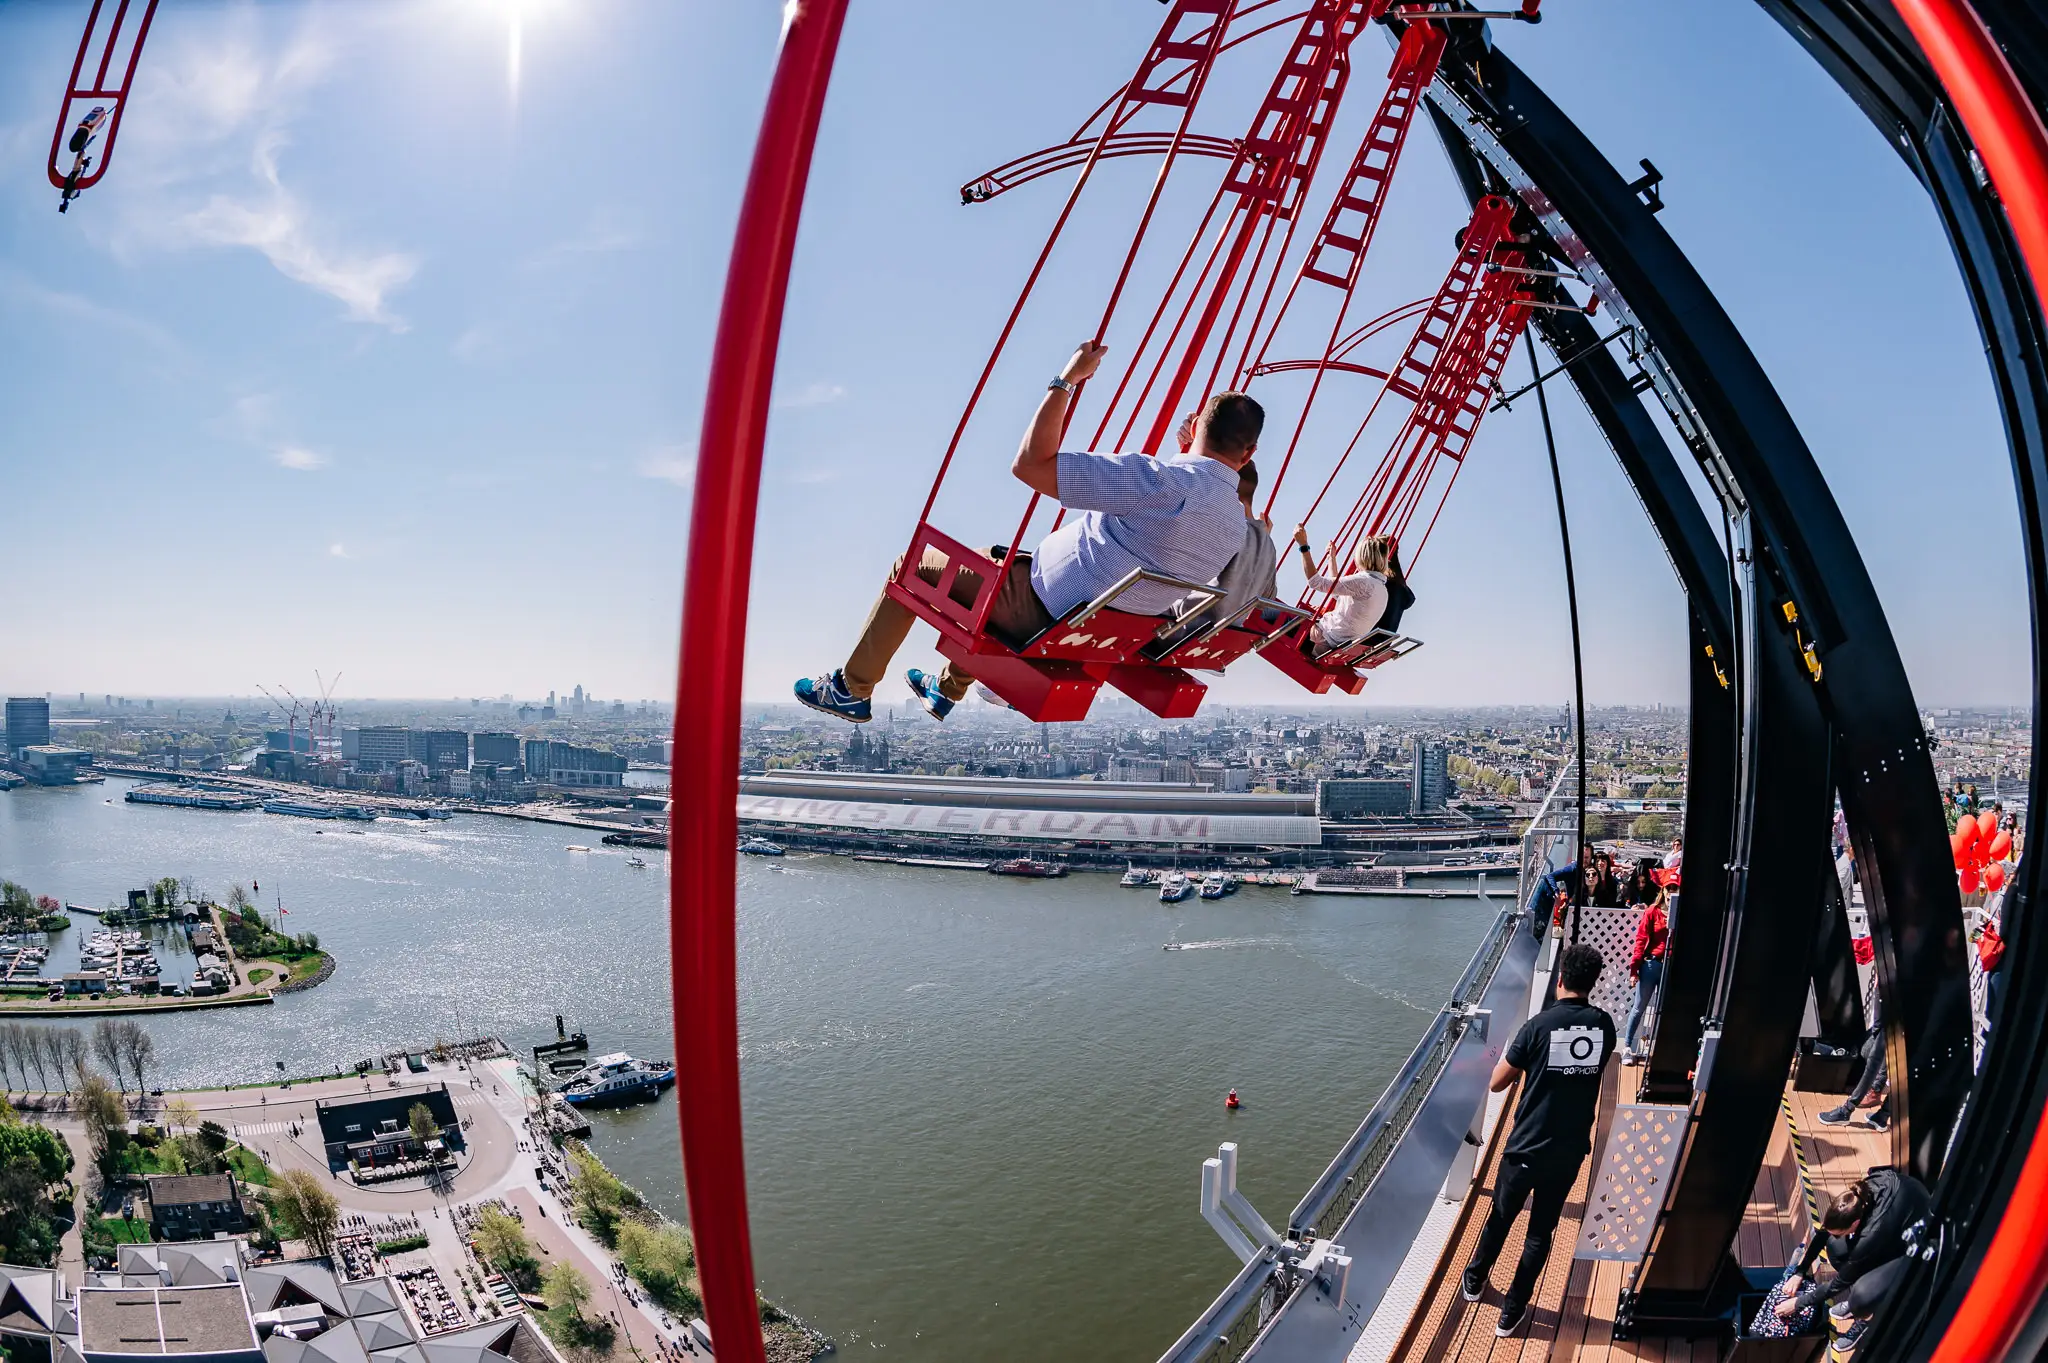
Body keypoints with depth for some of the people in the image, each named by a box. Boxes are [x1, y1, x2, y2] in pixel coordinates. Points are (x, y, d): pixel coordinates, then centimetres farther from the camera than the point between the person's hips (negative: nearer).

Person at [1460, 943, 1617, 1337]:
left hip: (1527, 1148, -2)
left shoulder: (1540, 1026, -17)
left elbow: (1497, 1083, -9)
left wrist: (1515, 1056, 10)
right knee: (1541, 1230, 15)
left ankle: (1474, 1281, 41)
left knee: (1501, 1217, 19)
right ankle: (1512, 1312, 23)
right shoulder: (1604, 1025, -7)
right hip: (1571, 1150, 2)